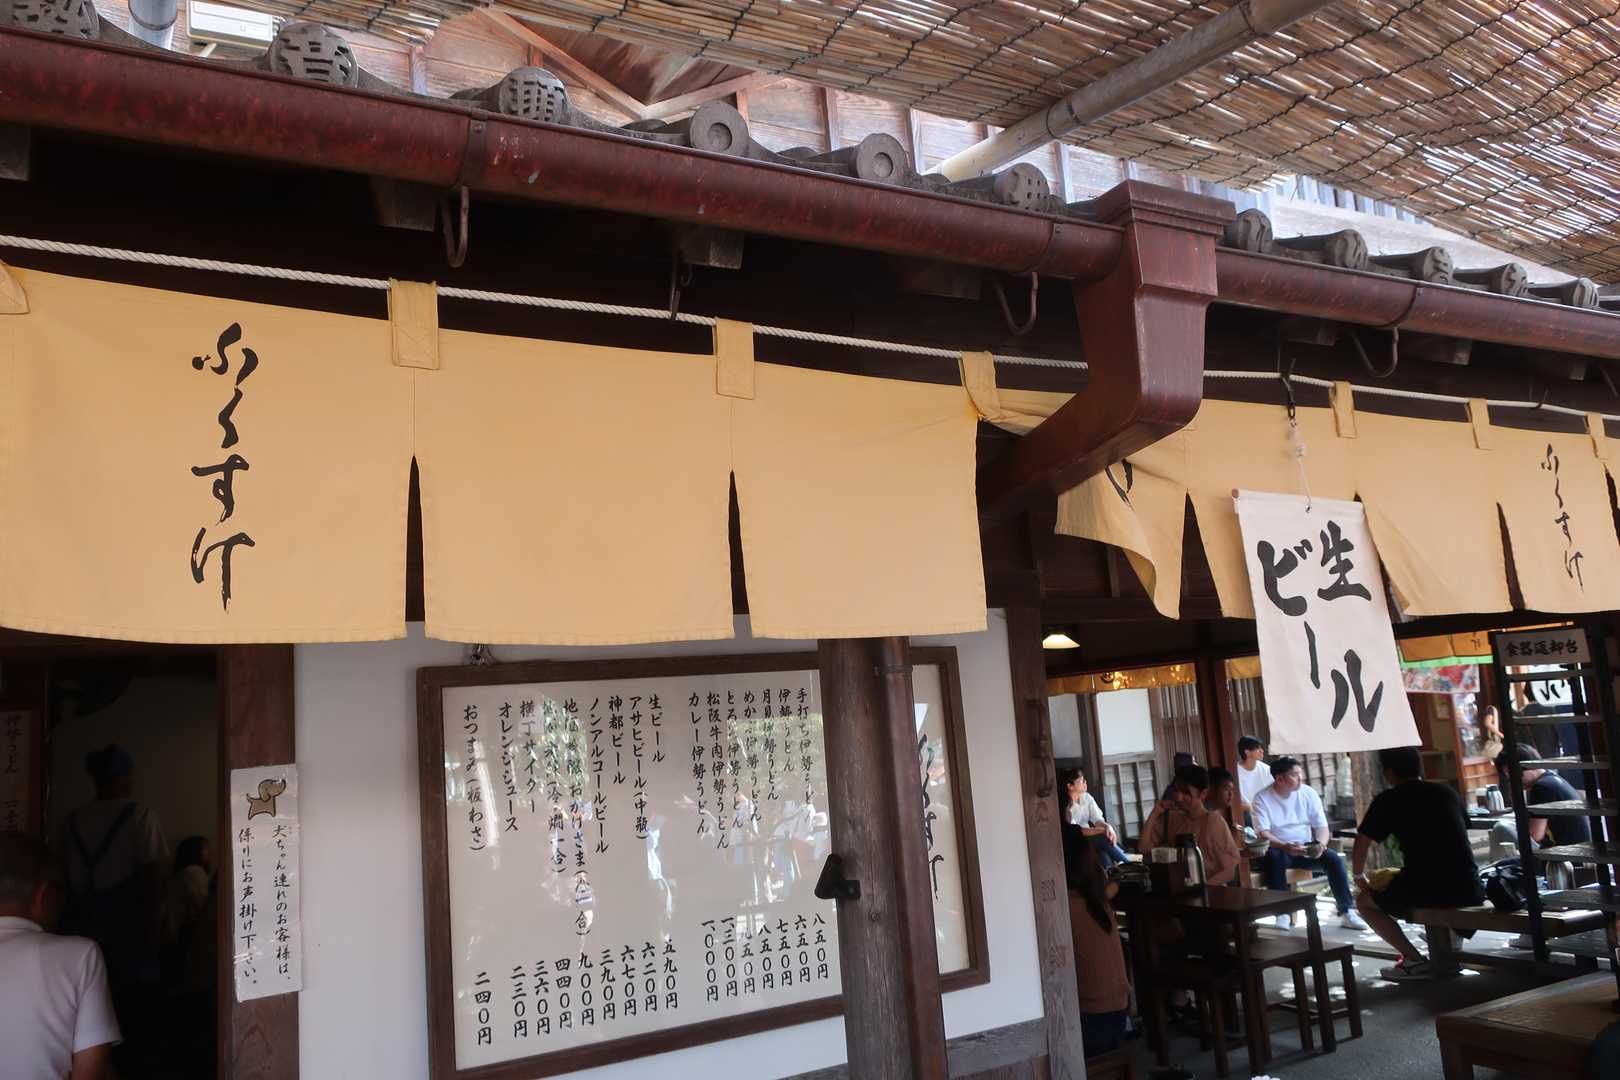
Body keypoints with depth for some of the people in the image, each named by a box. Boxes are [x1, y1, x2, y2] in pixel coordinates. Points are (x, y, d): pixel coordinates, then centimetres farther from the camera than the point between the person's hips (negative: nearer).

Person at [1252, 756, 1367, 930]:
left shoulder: (1309, 793, 0)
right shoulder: (1262, 798, -11)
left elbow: (1322, 826, -1)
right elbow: (1263, 833, -19)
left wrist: (1320, 844, -24)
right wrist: (1286, 847, -36)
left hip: (1307, 848, 3)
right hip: (1278, 849, -3)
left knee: (1334, 858, -22)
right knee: (1273, 857, -36)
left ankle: (1347, 912, -14)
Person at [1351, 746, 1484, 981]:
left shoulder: (1387, 800, 2)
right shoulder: (1447, 792, 15)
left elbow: (1361, 846, 3)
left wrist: (1360, 878, 21)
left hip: (1426, 891, -6)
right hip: (1468, 890, 6)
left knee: (1364, 901, 17)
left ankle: (1415, 961, 4)